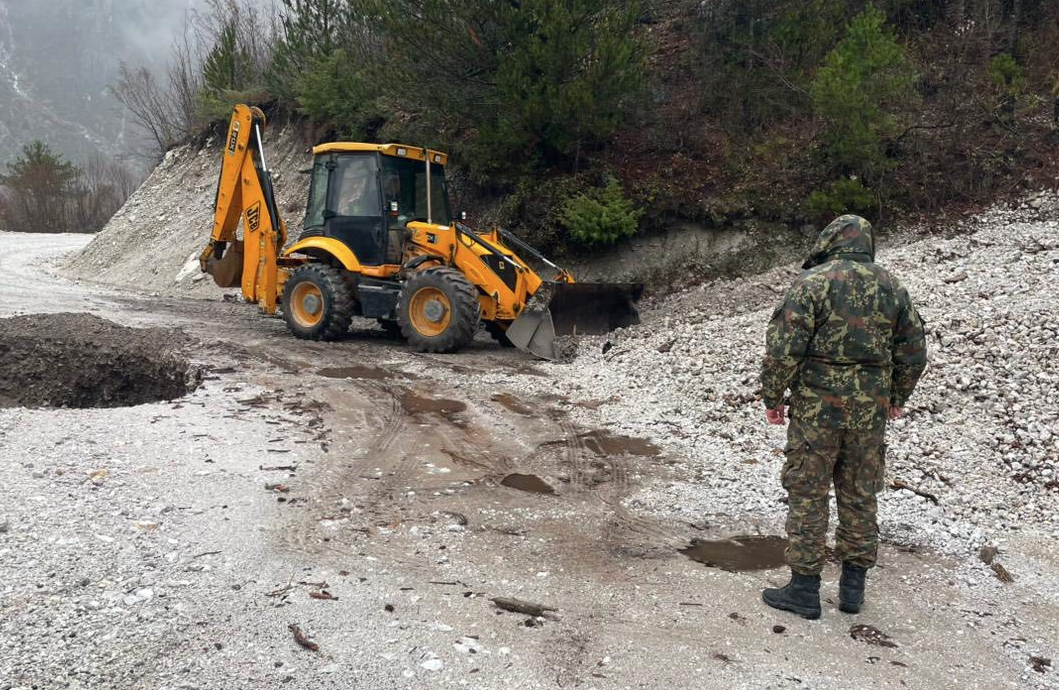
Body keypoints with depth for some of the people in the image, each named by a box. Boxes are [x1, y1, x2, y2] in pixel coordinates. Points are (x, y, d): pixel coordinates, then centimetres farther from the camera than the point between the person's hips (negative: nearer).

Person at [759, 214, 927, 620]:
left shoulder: (811, 283, -8)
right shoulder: (891, 287, 7)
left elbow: (784, 347, -14)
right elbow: (913, 353, 12)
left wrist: (772, 397, -3)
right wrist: (896, 397, 24)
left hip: (817, 407, -4)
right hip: (871, 411, 5)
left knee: (807, 495, 3)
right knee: (860, 495, 14)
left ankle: (804, 589, 9)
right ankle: (853, 586, 24)